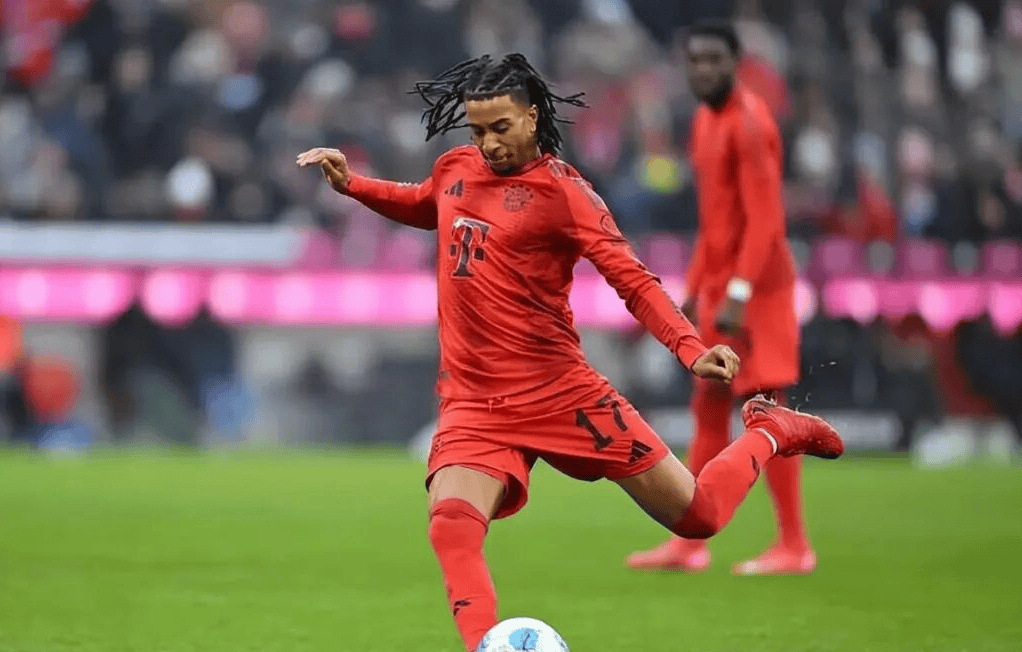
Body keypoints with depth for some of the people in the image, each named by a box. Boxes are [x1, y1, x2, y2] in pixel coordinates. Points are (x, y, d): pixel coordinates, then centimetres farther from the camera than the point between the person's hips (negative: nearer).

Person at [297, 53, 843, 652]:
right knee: (452, 524, -27)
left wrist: (692, 349, -29)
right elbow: (423, 206, 35)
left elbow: (633, 280, -14)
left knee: (698, 516, 3)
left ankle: (769, 433, 32)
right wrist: (351, 184, 20)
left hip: (560, 392, -4)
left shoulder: (560, 189, -8)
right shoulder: (456, 169, 9)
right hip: (473, 404, 4)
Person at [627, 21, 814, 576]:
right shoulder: (705, 122, 15)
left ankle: (794, 545, -6)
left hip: (756, 288, -10)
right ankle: (690, 543, 14)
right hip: (720, 286, 10)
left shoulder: (750, 122, -15)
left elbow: (764, 218, -22)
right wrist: (693, 292, 20)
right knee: (708, 408, 10)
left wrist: (738, 294, -26)